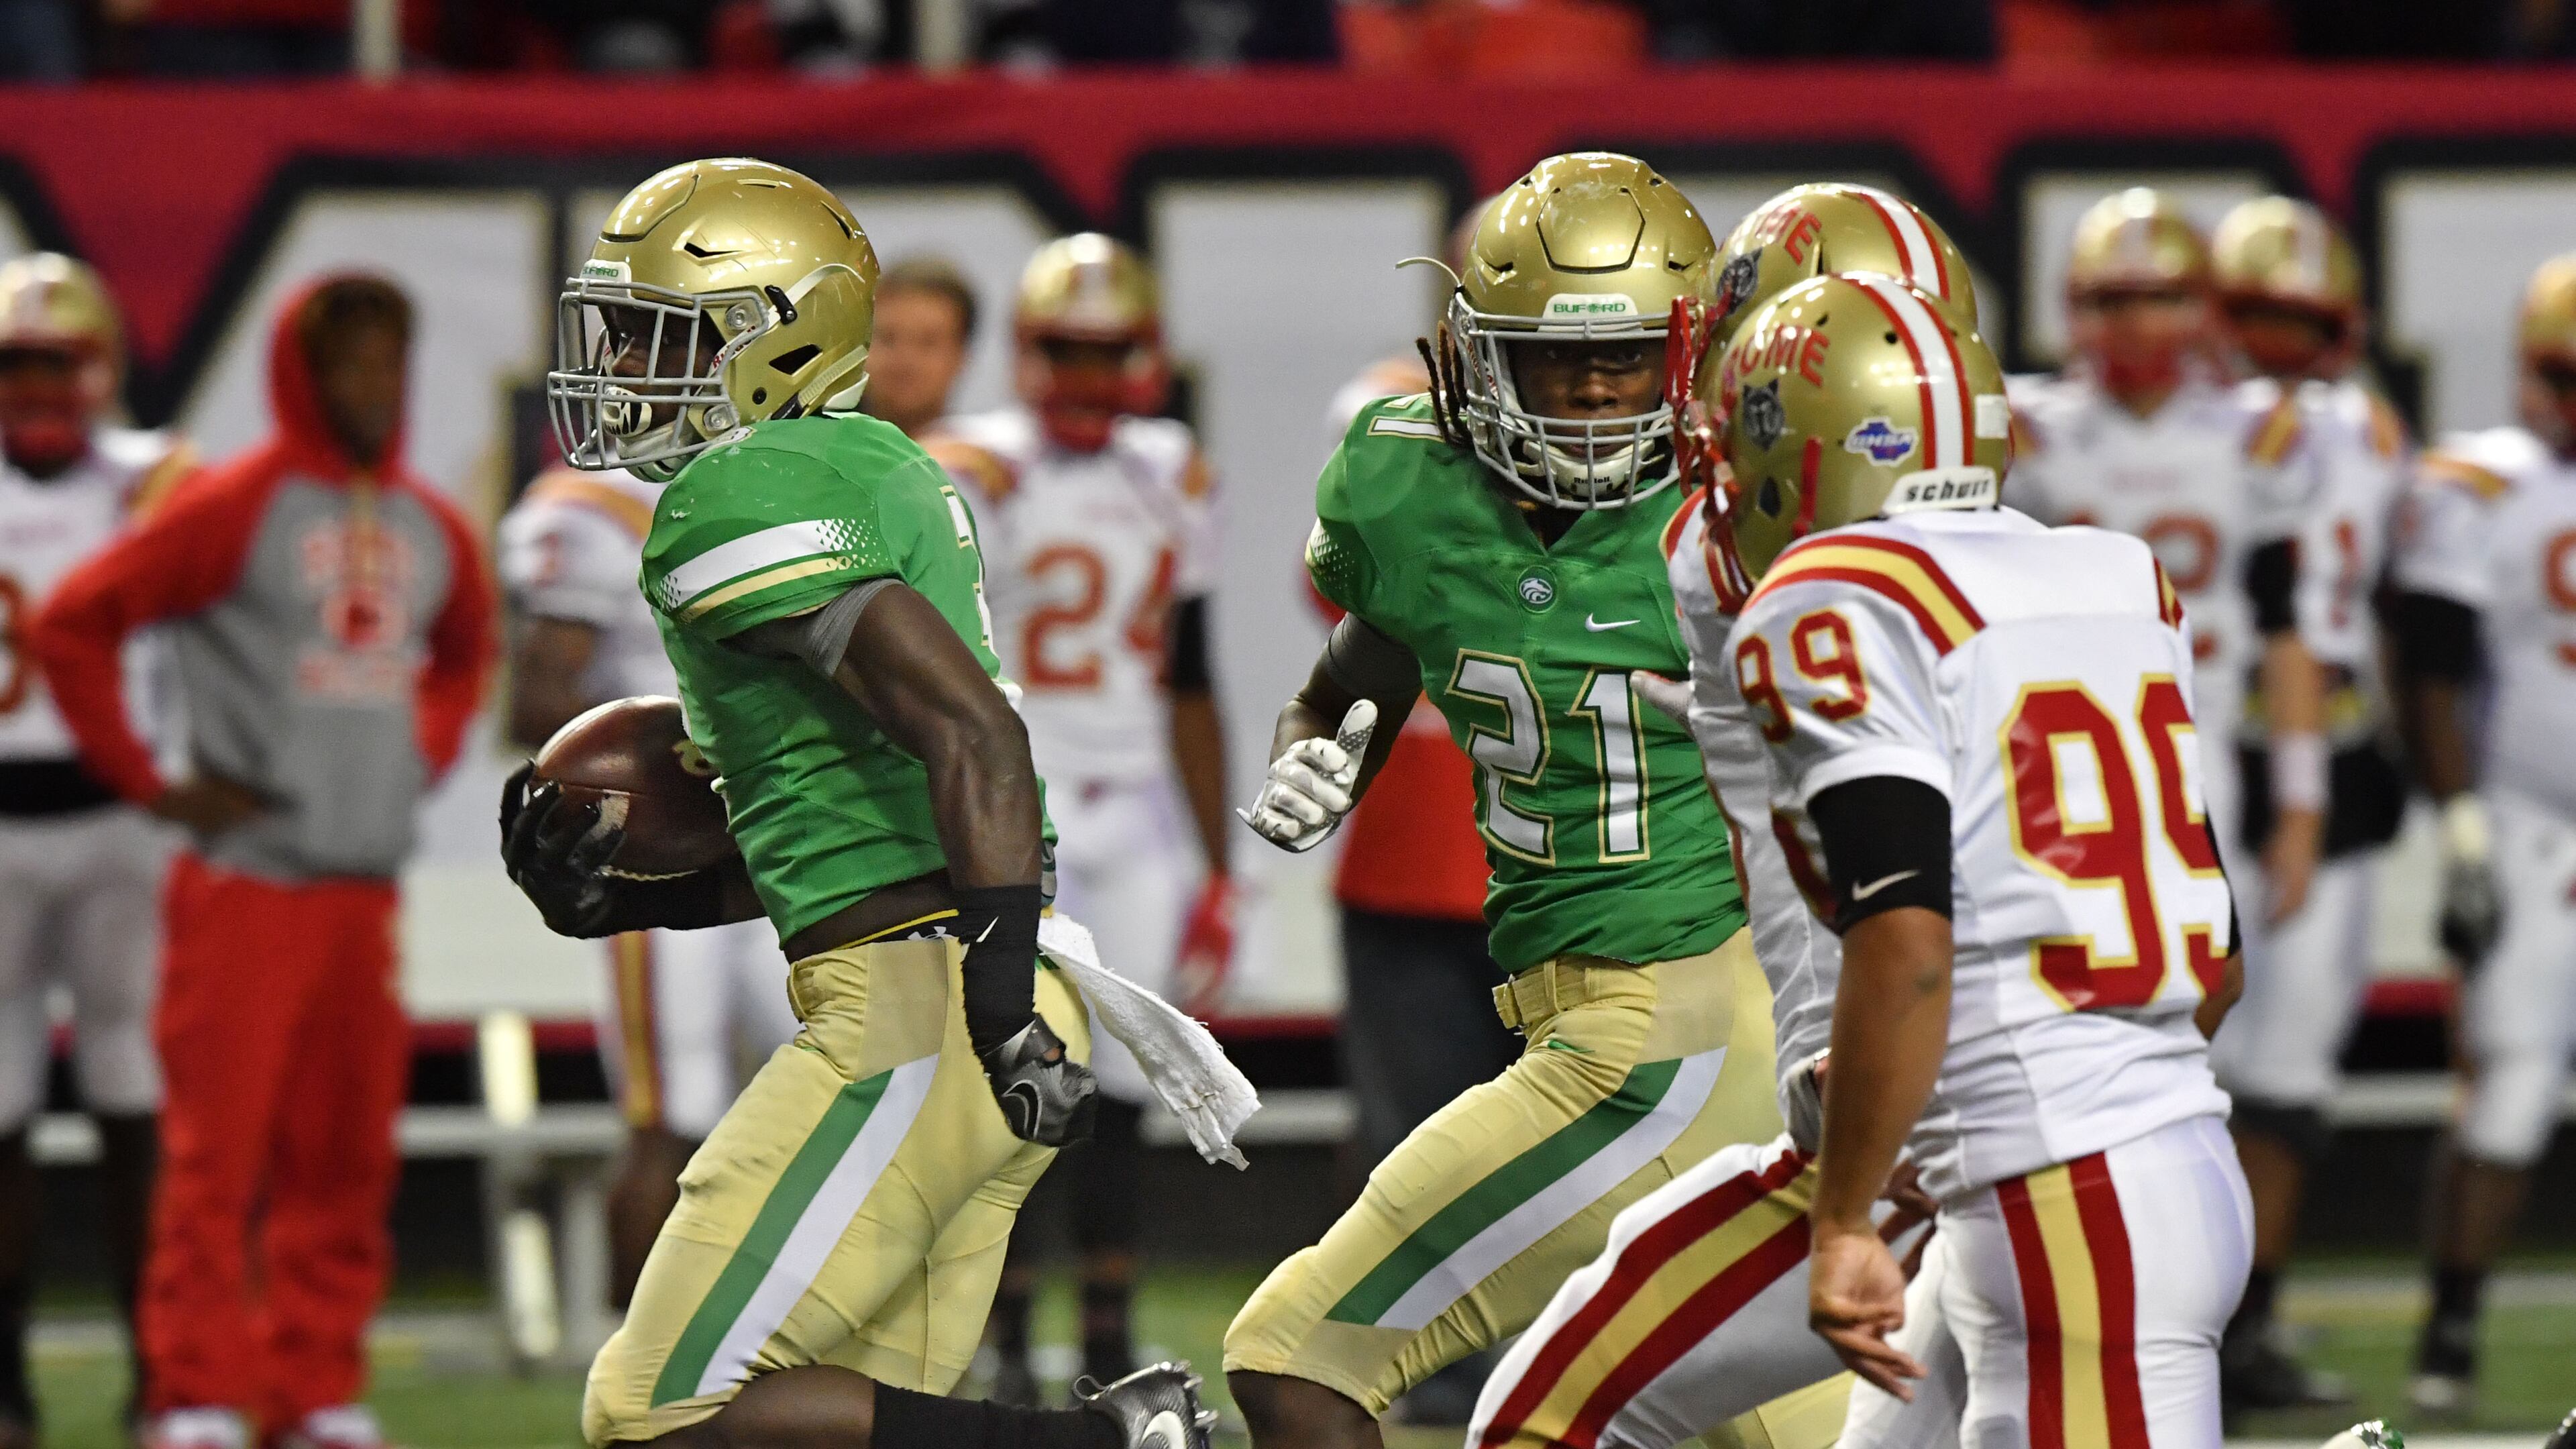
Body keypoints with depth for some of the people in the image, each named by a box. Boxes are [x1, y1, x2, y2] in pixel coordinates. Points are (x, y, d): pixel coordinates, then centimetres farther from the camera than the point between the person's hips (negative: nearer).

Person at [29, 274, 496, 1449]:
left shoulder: (430, 531, 12)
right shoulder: (231, 511, -8)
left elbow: (465, 648, 34)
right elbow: (74, 625, -8)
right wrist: (147, 781, -7)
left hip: (365, 887, 6)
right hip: (248, 879, -6)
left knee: (343, 1156, 7)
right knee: (216, 1147, -7)